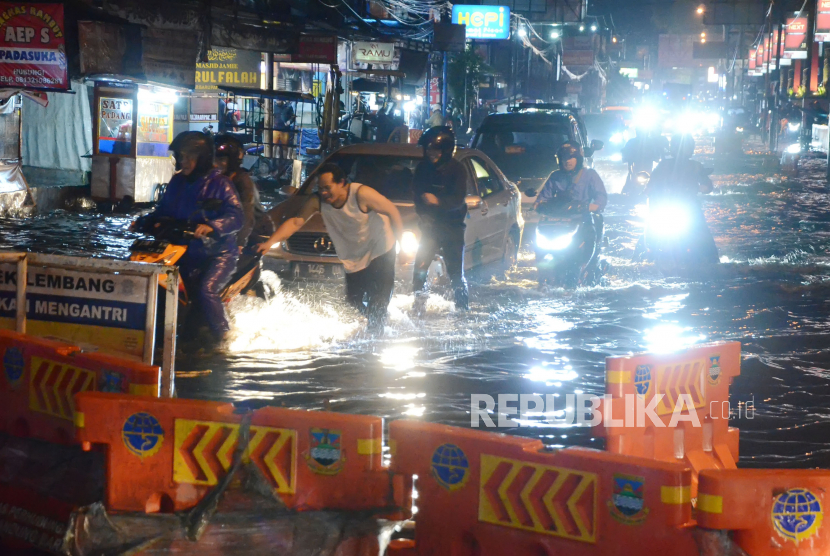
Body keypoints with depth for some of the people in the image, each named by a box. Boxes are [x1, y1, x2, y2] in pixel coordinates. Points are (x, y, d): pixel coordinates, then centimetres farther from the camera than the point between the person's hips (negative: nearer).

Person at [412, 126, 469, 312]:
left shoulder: (456, 169, -10)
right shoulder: (423, 168, 0)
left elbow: (459, 200, -17)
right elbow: (417, 193, 10)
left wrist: (438, 201, -32)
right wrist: (424, 214, -4)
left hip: (452, 227, -3)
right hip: (431, 225, 3)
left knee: (456, 272, 0)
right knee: (420, 267, -7)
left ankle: (462, 308, 13)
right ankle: (418, 306, 1)